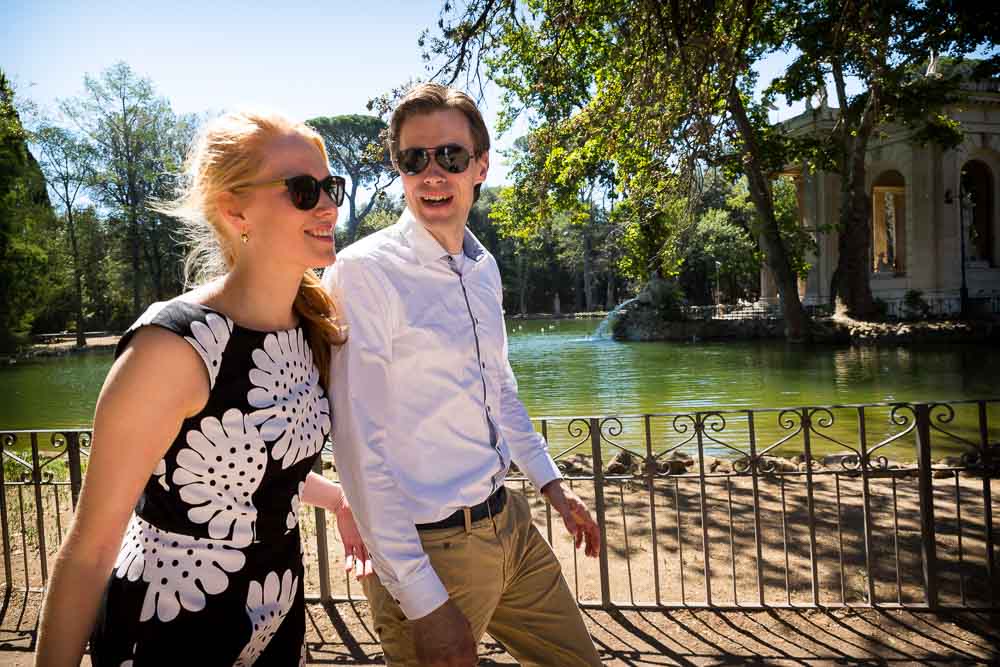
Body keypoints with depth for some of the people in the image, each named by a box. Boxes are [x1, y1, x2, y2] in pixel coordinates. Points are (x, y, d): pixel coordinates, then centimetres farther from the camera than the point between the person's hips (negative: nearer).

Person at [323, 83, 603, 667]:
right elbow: (360, 448, -20)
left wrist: (552, 483, 19)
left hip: (509, 524, 7)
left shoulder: (484, 268, 6)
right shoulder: (364, 271, -17)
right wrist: (422, 599, -19)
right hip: (428, 547, -7)